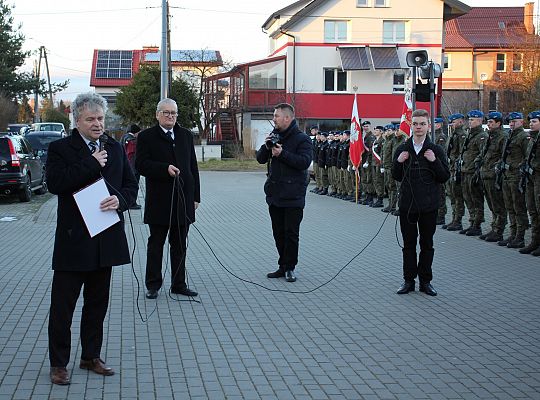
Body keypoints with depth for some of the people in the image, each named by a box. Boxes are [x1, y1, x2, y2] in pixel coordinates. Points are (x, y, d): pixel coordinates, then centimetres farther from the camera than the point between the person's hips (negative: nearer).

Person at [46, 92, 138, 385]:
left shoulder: (115, 149, 10)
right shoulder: (60, 148, -4)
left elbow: (131, 185, 12)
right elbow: (54, 183, -20)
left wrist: (120, 200, -11)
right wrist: (92, 163, -19)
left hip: (106, 239, 5)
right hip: (73, 239, -5)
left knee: (97, 303, 15)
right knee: (63, 305, 1)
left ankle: (91, 356, 28)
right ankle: (58, 363, 12)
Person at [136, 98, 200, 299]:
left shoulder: (186, 135, 12)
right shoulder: (146, 137, -1)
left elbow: (193, 167, 13)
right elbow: (141, 165, -10)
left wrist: (195, 196, 9)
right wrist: (165, 168, -23)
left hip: (183, 199, 4)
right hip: (159, 201, -4)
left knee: (180, 245, 10)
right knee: (155, 245, 5)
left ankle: (179, 284, 17)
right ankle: (153, 285, 13)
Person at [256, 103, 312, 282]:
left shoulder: (301, 138, -8)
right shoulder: (274, 136, 12)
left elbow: (305, 161, -21)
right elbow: (260, 159, 12)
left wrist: (282, 153, -22)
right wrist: (266, 147, -8)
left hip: (293, 195, -7)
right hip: (275, 193, 7)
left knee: (291, 233, -2)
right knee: (278, 232, 12)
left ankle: (289, 268, 7)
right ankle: (283, 266, 20)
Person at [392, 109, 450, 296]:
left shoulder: (436, 150, -1)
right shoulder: (402, 149, 4)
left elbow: (445, 177, -3)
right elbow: (396, 177, 9)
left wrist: (435, 161, -17)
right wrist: (398, 162, -9)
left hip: (428, 204, -1)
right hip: (407, 203, 1)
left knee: (427, 244, 7)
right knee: (409, 244, 8)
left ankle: (425, 280, 16)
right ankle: (409, 280, 16)